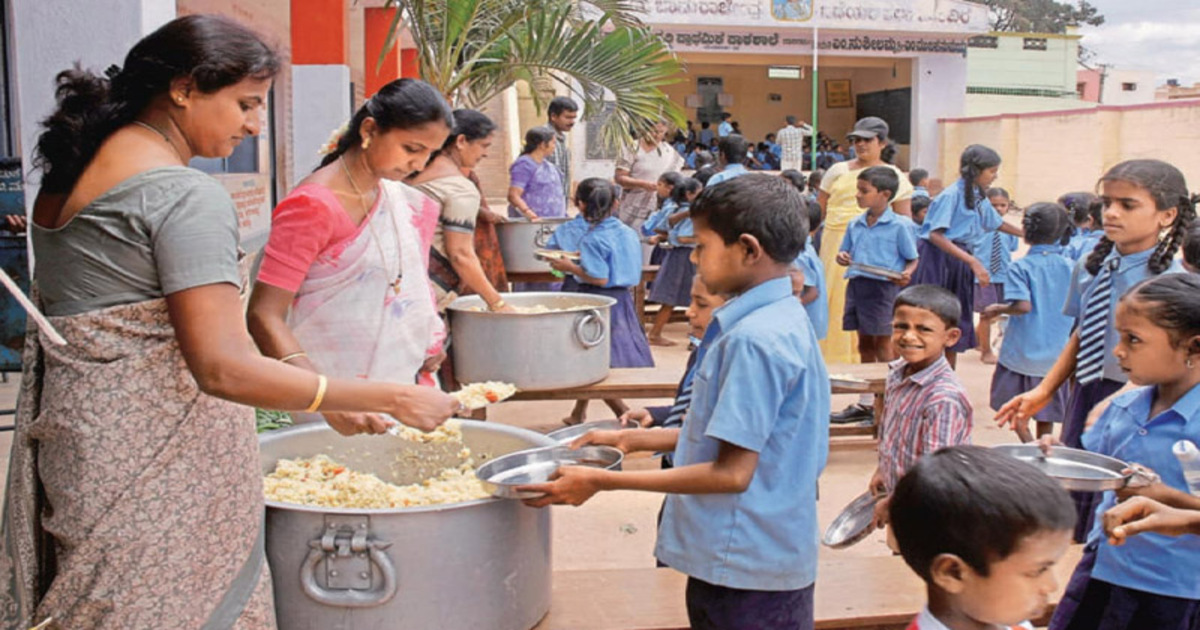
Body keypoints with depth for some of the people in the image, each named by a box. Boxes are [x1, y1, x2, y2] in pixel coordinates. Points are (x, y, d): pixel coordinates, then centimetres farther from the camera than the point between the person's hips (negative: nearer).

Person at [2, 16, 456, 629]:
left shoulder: (69, 170, 12)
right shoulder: (188, 196, -18)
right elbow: (224, 368, -26)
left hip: (66, 423, 10)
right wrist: (395, 400, -25)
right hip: (150, 449, -9)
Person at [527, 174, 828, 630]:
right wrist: (635, 439, 11)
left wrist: (601, 481, -19)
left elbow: (732, 472, -23)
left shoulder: (753, 339, -24)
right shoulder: (782, 318, 6)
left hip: (745, 569, -9)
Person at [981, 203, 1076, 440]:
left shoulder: (1021, 267, -14)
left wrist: (998, 310, -7)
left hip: (1022, 351, -4)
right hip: (1055, 353, 4)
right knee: (1046, 412, 16)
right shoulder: (1070, 267, -2)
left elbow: (1023, 305, -24)